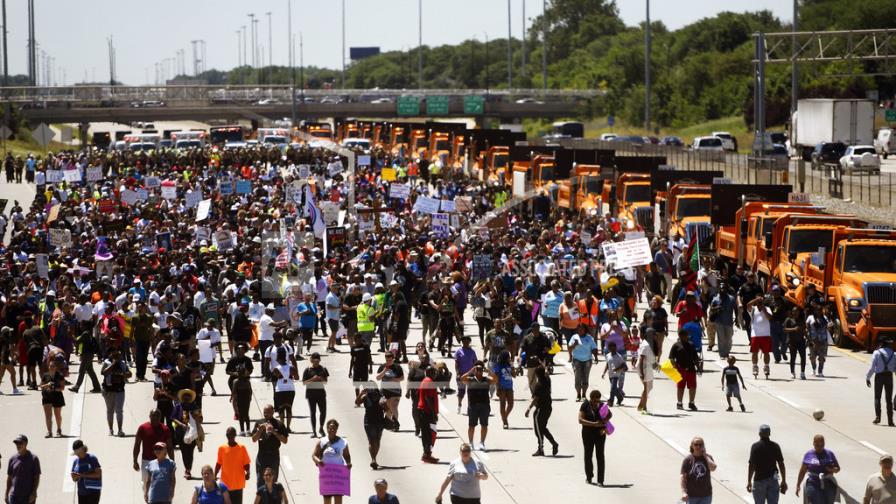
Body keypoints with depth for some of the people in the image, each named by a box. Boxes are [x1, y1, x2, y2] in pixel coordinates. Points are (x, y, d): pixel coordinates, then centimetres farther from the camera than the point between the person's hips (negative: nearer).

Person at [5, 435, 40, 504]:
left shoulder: (33, 459, -4)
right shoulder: (13, 459, 5)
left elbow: (37, 478, -4)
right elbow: (9, 477, 11)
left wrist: (33, 493, -12)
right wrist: (6, 494, 8)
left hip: (28, 496, -2)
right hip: (14, 495, 3)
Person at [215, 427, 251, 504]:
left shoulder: (241, 448, -4)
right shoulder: (221, 448, 0)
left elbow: (246, 463, -1)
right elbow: (218, 464, 7)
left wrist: (247, 472, -19)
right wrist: (214, 476, -1)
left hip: (238, 484, -1)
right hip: (225, 483, 1)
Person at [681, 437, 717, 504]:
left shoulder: (708, 457, 2)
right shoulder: (687, 460, -4)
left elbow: (713, 468, -19)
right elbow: (683, 477, -7)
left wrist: (705, 455, -11)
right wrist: (683, 492, -18)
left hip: (706, 495, 2)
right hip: (692, 495, -2)